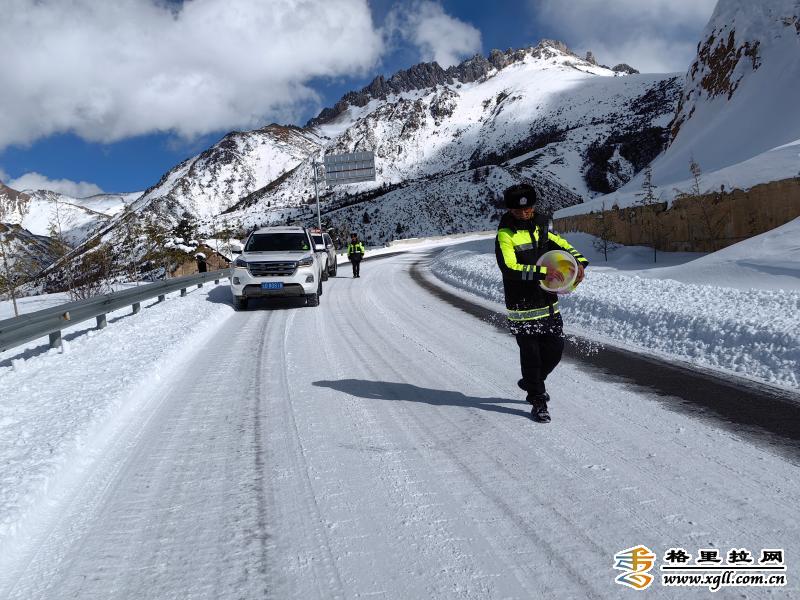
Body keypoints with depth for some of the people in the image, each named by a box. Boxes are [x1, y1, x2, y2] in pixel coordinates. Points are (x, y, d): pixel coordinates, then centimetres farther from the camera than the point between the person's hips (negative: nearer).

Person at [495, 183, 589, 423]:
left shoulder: (540, 227, 8)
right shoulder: (505, 235, -13)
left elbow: (564, 246, 18)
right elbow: (509, 269, -25)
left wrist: (579, 262, -2)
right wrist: (543, 272, -32)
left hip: (548, 303, 6)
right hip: (522, 307, -6)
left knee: (555, 349, 11)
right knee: (531, 354, 2)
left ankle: (531, 383, 37)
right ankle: (538, 402, 18)